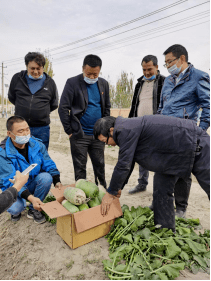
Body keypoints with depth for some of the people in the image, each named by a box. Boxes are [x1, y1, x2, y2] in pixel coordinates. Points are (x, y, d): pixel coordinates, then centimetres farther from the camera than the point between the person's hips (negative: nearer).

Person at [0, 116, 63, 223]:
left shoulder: (37, 145, -11)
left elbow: (49, 165, -5)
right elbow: (10, 181, -28)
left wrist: (57, 182, -24)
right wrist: (30, 197, -42)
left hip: (33, 183, 3)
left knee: (46, 177, -28)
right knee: (14, 208, -31)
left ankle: (33, 209, -4)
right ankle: (16, 211, 11)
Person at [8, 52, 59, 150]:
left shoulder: (50, 82, 3)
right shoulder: (17, 78, 3)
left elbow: (54, 105, 13)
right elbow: (11, 97, 17)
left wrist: (42, 111, 10)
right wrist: (23, 107, 12)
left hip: (42, 130, 0)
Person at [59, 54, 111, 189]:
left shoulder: (104, 84, 9)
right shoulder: (73, 83, -5)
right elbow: (63, 108, -6)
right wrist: (69, 131, -8)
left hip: (98, 135, 4)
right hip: (79, 135, -3)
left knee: (100, 166, 14)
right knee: (80, 168, 8)